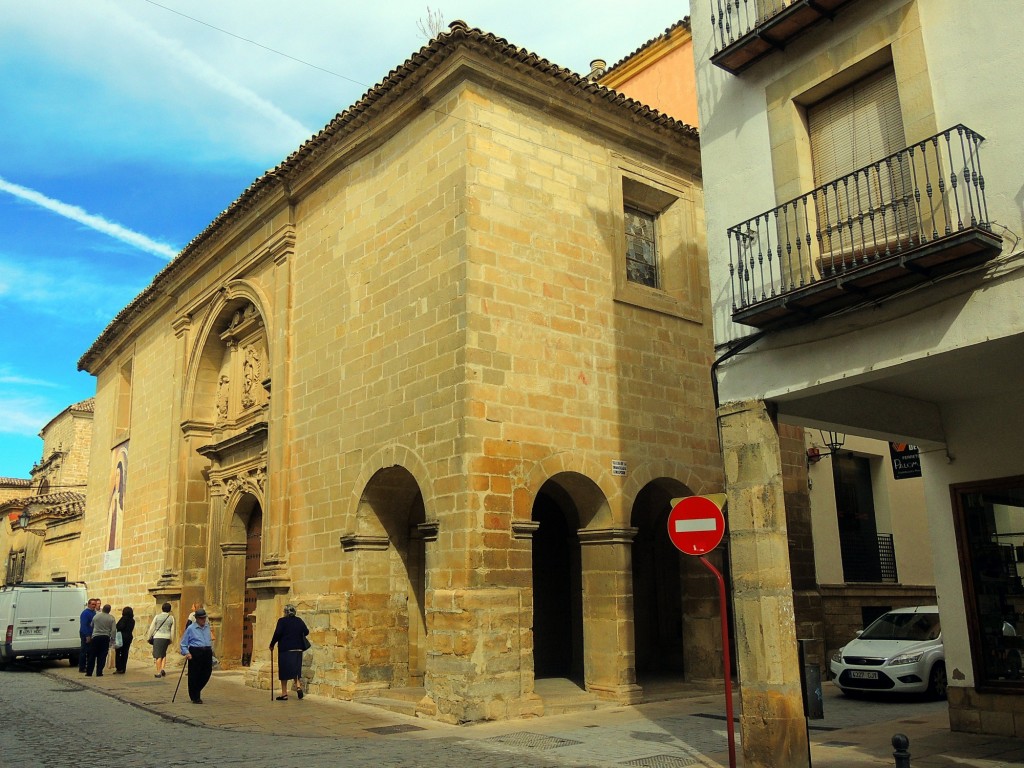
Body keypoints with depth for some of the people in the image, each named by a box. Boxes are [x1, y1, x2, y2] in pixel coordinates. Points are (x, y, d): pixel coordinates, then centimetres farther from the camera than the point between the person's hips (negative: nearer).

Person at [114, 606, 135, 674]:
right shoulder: (132, 620, 9)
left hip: (122, 637, -6)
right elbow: (131, 629, 11)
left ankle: (119, 668, -4)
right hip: (129, 637, 6)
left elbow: (120, 627, -18)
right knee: (125, 653, 10)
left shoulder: (124, 618, -10)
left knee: (118, 653, 1)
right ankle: (123, 669, 10)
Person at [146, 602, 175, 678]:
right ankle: (162, 669, 3)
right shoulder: (171, 618, 4)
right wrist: (171, 640, 17)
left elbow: (152, 628, 1)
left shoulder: (157, 616, -1)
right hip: (166, 637, 2)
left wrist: (148, 637, 11)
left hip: (157, 637, -2)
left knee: (158, 655, 2)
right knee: (164, 654, 18)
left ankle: (158, 672, 1)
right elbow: (172, 630, 7)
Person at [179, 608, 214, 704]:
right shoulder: (190, 628, -4)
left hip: (207, 652, 5)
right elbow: (183, 643, 0)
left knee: (207, 673, 5)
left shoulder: (207, 626, 13)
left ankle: (197, 690, 30)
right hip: (195, 653, -5)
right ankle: (194, 697, 11)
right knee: (194, 676, -2)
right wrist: (186, 653, -12)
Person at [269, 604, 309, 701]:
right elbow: (306, 631, 5)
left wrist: (272, 645, -3)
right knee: (296, 669, 15)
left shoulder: (282, 621, -8)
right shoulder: (299, 621, 5)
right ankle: (298, 686, -7)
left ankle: (284, 694, 7)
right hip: (297, 649, 4)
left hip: (285, 650, -4)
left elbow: (277, 633, -15)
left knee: (284, 670, 4)